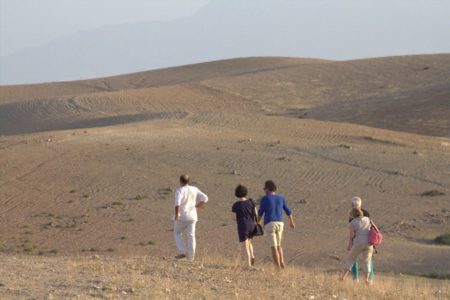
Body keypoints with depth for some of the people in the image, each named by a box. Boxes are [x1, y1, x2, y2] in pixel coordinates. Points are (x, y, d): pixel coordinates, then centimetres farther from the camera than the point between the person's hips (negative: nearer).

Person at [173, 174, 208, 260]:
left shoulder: (180, 190, -11)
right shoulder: (194, 190, 5)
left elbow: (177, 202, -26)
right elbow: (205, 198, 4)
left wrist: (176, 214, -20)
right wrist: (197, 206, 15)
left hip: (182, 216, -4)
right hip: (192, 216, 4)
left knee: (177, 233, 13)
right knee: (191, 236, 8)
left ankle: (182, 252, 1)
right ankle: (191, 256, 5)